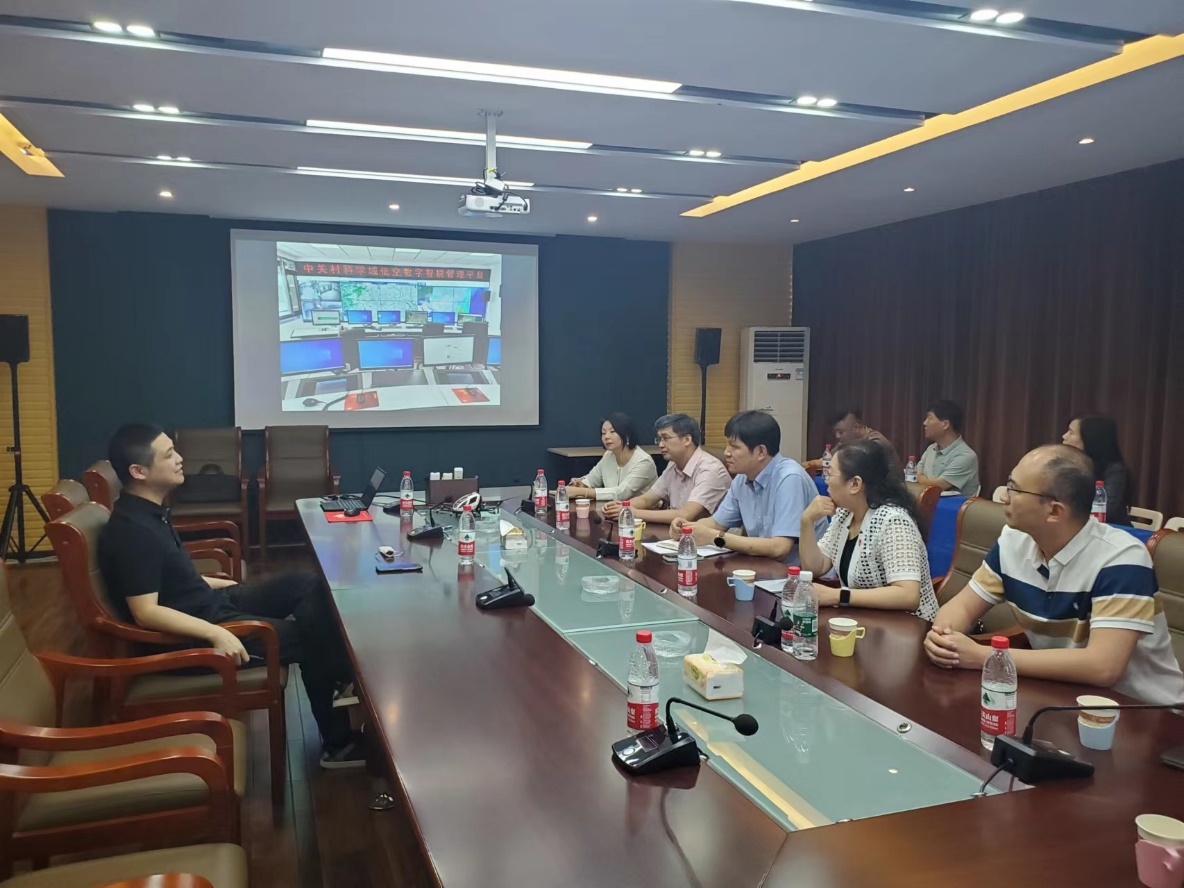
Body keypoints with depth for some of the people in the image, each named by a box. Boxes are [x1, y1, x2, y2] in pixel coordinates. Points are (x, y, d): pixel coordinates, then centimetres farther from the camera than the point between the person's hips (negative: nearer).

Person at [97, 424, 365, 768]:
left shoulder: (149, 511, 6)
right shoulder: (131, 531, -25)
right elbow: (145, 612, -28)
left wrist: (208, 582, 19)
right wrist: (215, 634, -32)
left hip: (208, 604, 10)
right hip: (190, 633, -10)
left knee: (309, 585, 4)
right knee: (307, 637, -11)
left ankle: (345, 678, 8)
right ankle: (338, 741, 6)